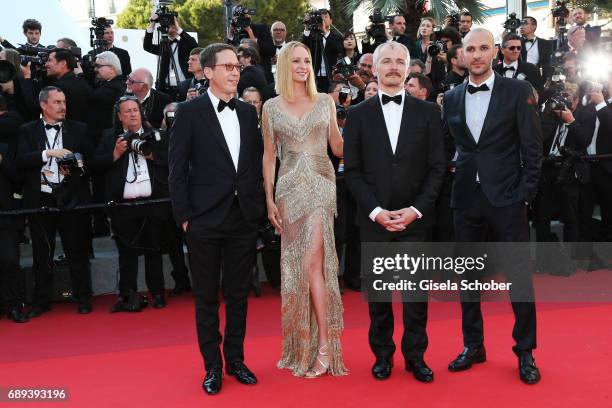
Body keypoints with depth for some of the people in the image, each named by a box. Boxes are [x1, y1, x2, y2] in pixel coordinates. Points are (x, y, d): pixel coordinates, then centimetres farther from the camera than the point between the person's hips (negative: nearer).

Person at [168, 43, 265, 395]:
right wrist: (184, 216, -10)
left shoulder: (248, 112, 9)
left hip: (245, 217, 4)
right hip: (206, 219, -4)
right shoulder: (190, 112, -4)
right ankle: (213, 366, 20)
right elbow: (178, 169, -6)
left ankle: (235, 359, 27)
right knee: (207, 297, 7)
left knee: (239, 294, 12)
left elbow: (257, 162, 12)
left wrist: (259, 207, 6)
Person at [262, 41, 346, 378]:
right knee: (297, 265, 4)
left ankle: (323, 345, -6)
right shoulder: (272, 107, 8)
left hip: (321, 183, -1)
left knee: (312, 263, -11)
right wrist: (269, 199, 2)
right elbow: (269, 155, 8)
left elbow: (338, 147, 11)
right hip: (290, 187, 1)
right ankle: (306, 343, 16)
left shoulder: (325, 102, 8)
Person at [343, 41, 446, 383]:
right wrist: (376, 211, -10)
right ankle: (382, 353, 21)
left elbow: (438, 167, 2)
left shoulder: (428, 112, 6)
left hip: (416, 218, 0)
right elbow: (352, 170, 1)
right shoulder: (359, 115, 5)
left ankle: (416, 355, 19)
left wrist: (415, 210, -9)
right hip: (373, 219, 0)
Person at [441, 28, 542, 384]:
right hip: (467, 198, 4)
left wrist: (526, 193, -8)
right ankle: (474, 345, 24)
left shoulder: (518, 91, -2)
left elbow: (533, 148, -3)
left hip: (507, 197, -3)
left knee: (519, 274, 2)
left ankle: (525, 351, 16)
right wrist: (454, 179, 2)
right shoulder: (452, 97, 8)